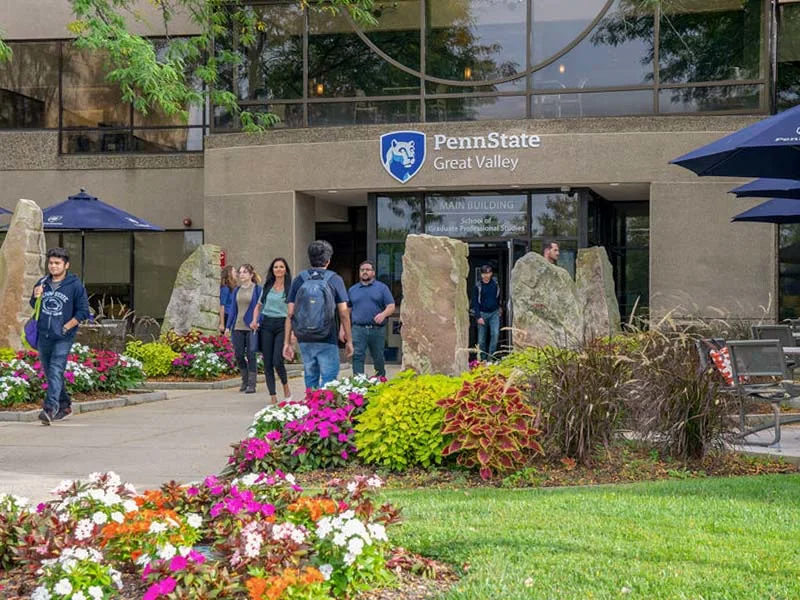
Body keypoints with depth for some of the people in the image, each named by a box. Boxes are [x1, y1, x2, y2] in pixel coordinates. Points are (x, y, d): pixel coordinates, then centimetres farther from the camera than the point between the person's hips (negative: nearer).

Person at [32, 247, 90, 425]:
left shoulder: (75, 285, -5)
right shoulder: (42, 283, 9)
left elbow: (83, 311, -4)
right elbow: (34, 307, 19)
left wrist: (66, 327, -11)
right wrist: (36, 297, -3)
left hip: (63, 337, -6)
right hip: (43, 335, 6)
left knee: (56, 371, -16)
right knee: (49, 372, 14)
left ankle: (50, 408, -24)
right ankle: (64, 405, 29)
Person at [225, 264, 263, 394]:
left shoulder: (257, 289, -2)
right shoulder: (237, 290, 12)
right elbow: (232, 309, 14)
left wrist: (257, 322, -15)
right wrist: (228, 326, 10)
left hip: (251, 328, -5)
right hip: (238, 328, 5)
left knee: (251, 355, -3)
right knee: (238, 355, 6)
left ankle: (251, 384, 4)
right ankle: (245, 380, 23)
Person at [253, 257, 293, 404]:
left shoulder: (290, 287, 0)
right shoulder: (267, 286, 12)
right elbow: (259, 305, 23)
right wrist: (255, 320, 6)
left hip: (282, 325, -4)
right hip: (266, 325, 4)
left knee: (277, 361, -15)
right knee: (267, 363, 0)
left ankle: (286, 387, 12)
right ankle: (273, 397, 6)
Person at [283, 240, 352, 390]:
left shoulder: (299, 280, 3)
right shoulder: (334, 280, -3)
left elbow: (290, 314, 1)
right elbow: (344, 313, -5)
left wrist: (287, 342, 5)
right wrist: (349, 340, 3)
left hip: (305, 340, 3)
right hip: (327, 340, -3)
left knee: (310, 378, 16)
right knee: (328, 379, -1)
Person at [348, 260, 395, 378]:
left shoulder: (382, 288, 8)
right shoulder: (352, 290, 15)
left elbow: (391, 307, 1)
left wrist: (383, 314, -21)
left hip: (377, 329, -1)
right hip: (358, 329, 1)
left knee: (378, 357, 9)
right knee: (357, 356, -11)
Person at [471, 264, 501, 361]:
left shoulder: (495, 283, 0)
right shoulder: (478, 286, -8)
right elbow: (475, 302, -6)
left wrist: (499, 307, 26)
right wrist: (478, 316, -13)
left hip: (494, 313, 1)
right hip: (482, 313, -1)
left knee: (495, 334, -16)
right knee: (481, 338, 3)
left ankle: (491, 356, -9)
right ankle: (482, 359, 15)